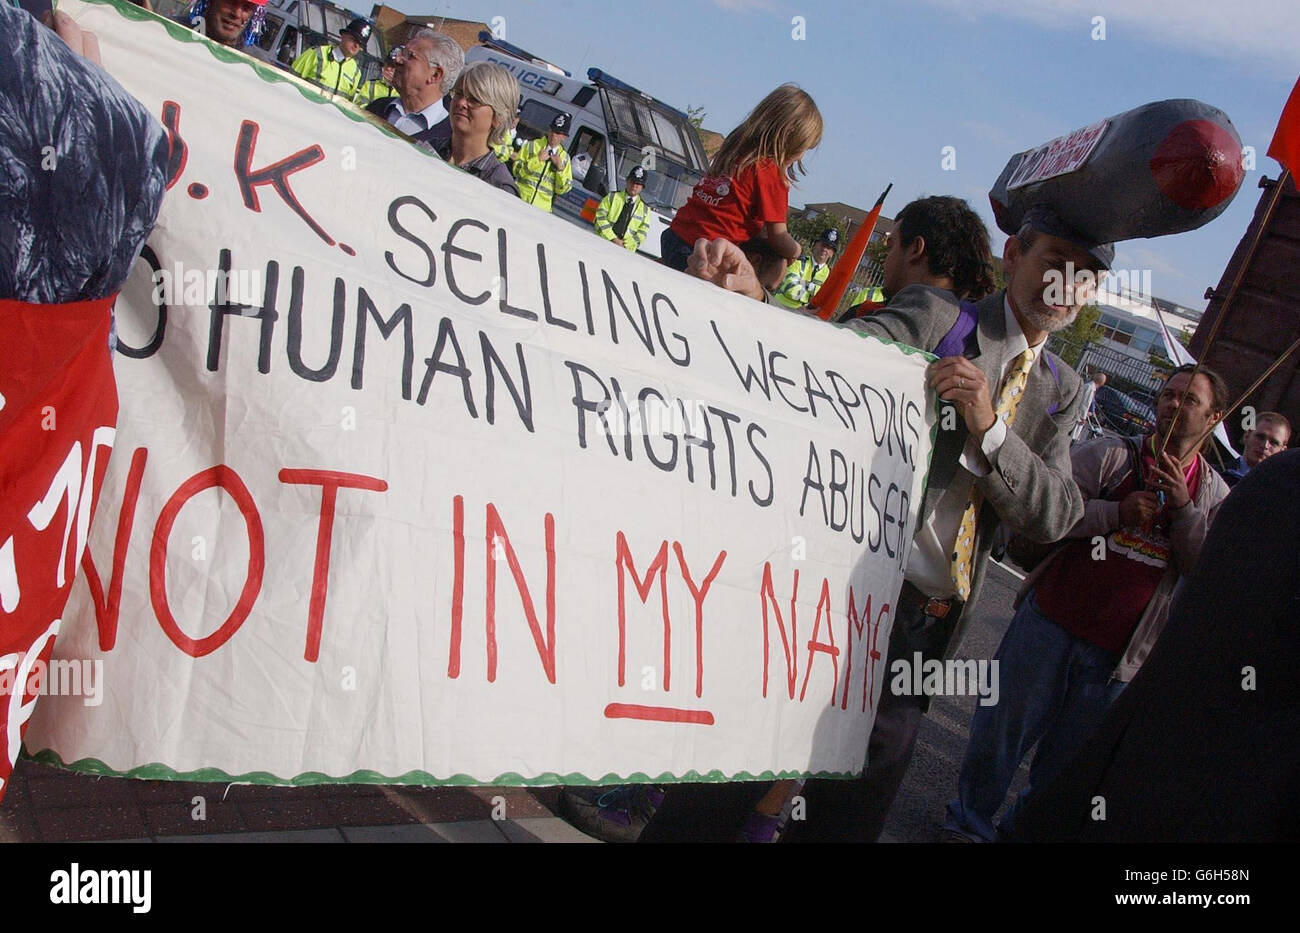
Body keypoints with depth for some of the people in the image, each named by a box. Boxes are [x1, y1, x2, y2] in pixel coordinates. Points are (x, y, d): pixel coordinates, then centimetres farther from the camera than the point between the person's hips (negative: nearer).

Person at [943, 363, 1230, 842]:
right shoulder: (1110, 454, -2)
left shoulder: (1215, 493, 7)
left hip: (1116, 654, 2)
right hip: (1053, 619, -2)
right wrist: (1118, 512, -20)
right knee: (1005, 727, 6)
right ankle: (972, 820, 26)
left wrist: (1184, 509, -15)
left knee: (1067, 756, 13)